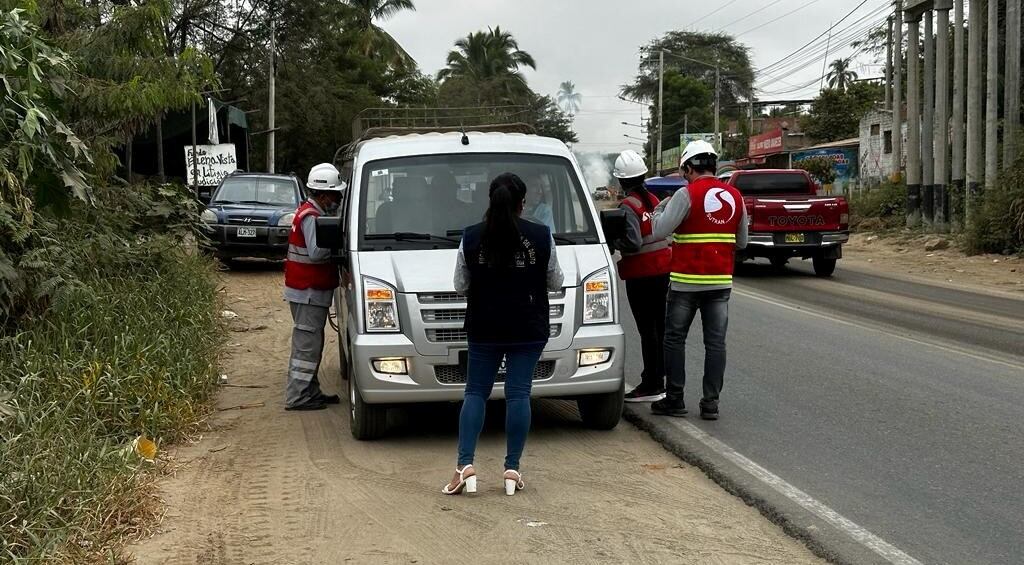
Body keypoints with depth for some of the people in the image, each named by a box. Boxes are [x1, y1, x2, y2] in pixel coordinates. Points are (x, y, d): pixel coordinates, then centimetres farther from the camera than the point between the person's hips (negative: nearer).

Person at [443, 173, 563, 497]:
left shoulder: (471, 238, -5)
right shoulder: (541, 236, -6)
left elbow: (460, 285, 2)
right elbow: (555, 282, 4)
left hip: (484, 330, 1)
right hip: (529, 331, 0)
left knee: (475, 393, 9)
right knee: (518, 394, 4)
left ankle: (465, 465, -2)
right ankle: (513, 469, 4)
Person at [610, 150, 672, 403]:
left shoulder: (628, 206, -16)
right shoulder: (654, 200, 9)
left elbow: (633, 243, -23)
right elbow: (665, 232, 11)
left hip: (640, 275, -8)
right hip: (663, 269, 8)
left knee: (647, 329, -4)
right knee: (659, 326, 15)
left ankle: (652, 386, -1)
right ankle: (657, 377, 25)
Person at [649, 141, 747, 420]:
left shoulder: (687, 195, -12)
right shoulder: (735, 196, 6)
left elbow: (660, 231, -16)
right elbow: (742, 242, 12)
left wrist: (660, 209, 2)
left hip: (686, 281, -4)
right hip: (721, 281, 4)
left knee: (675, 339, 7)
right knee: (716, 342, 5)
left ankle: (674, 399, 9)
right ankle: (711, 402, 4)